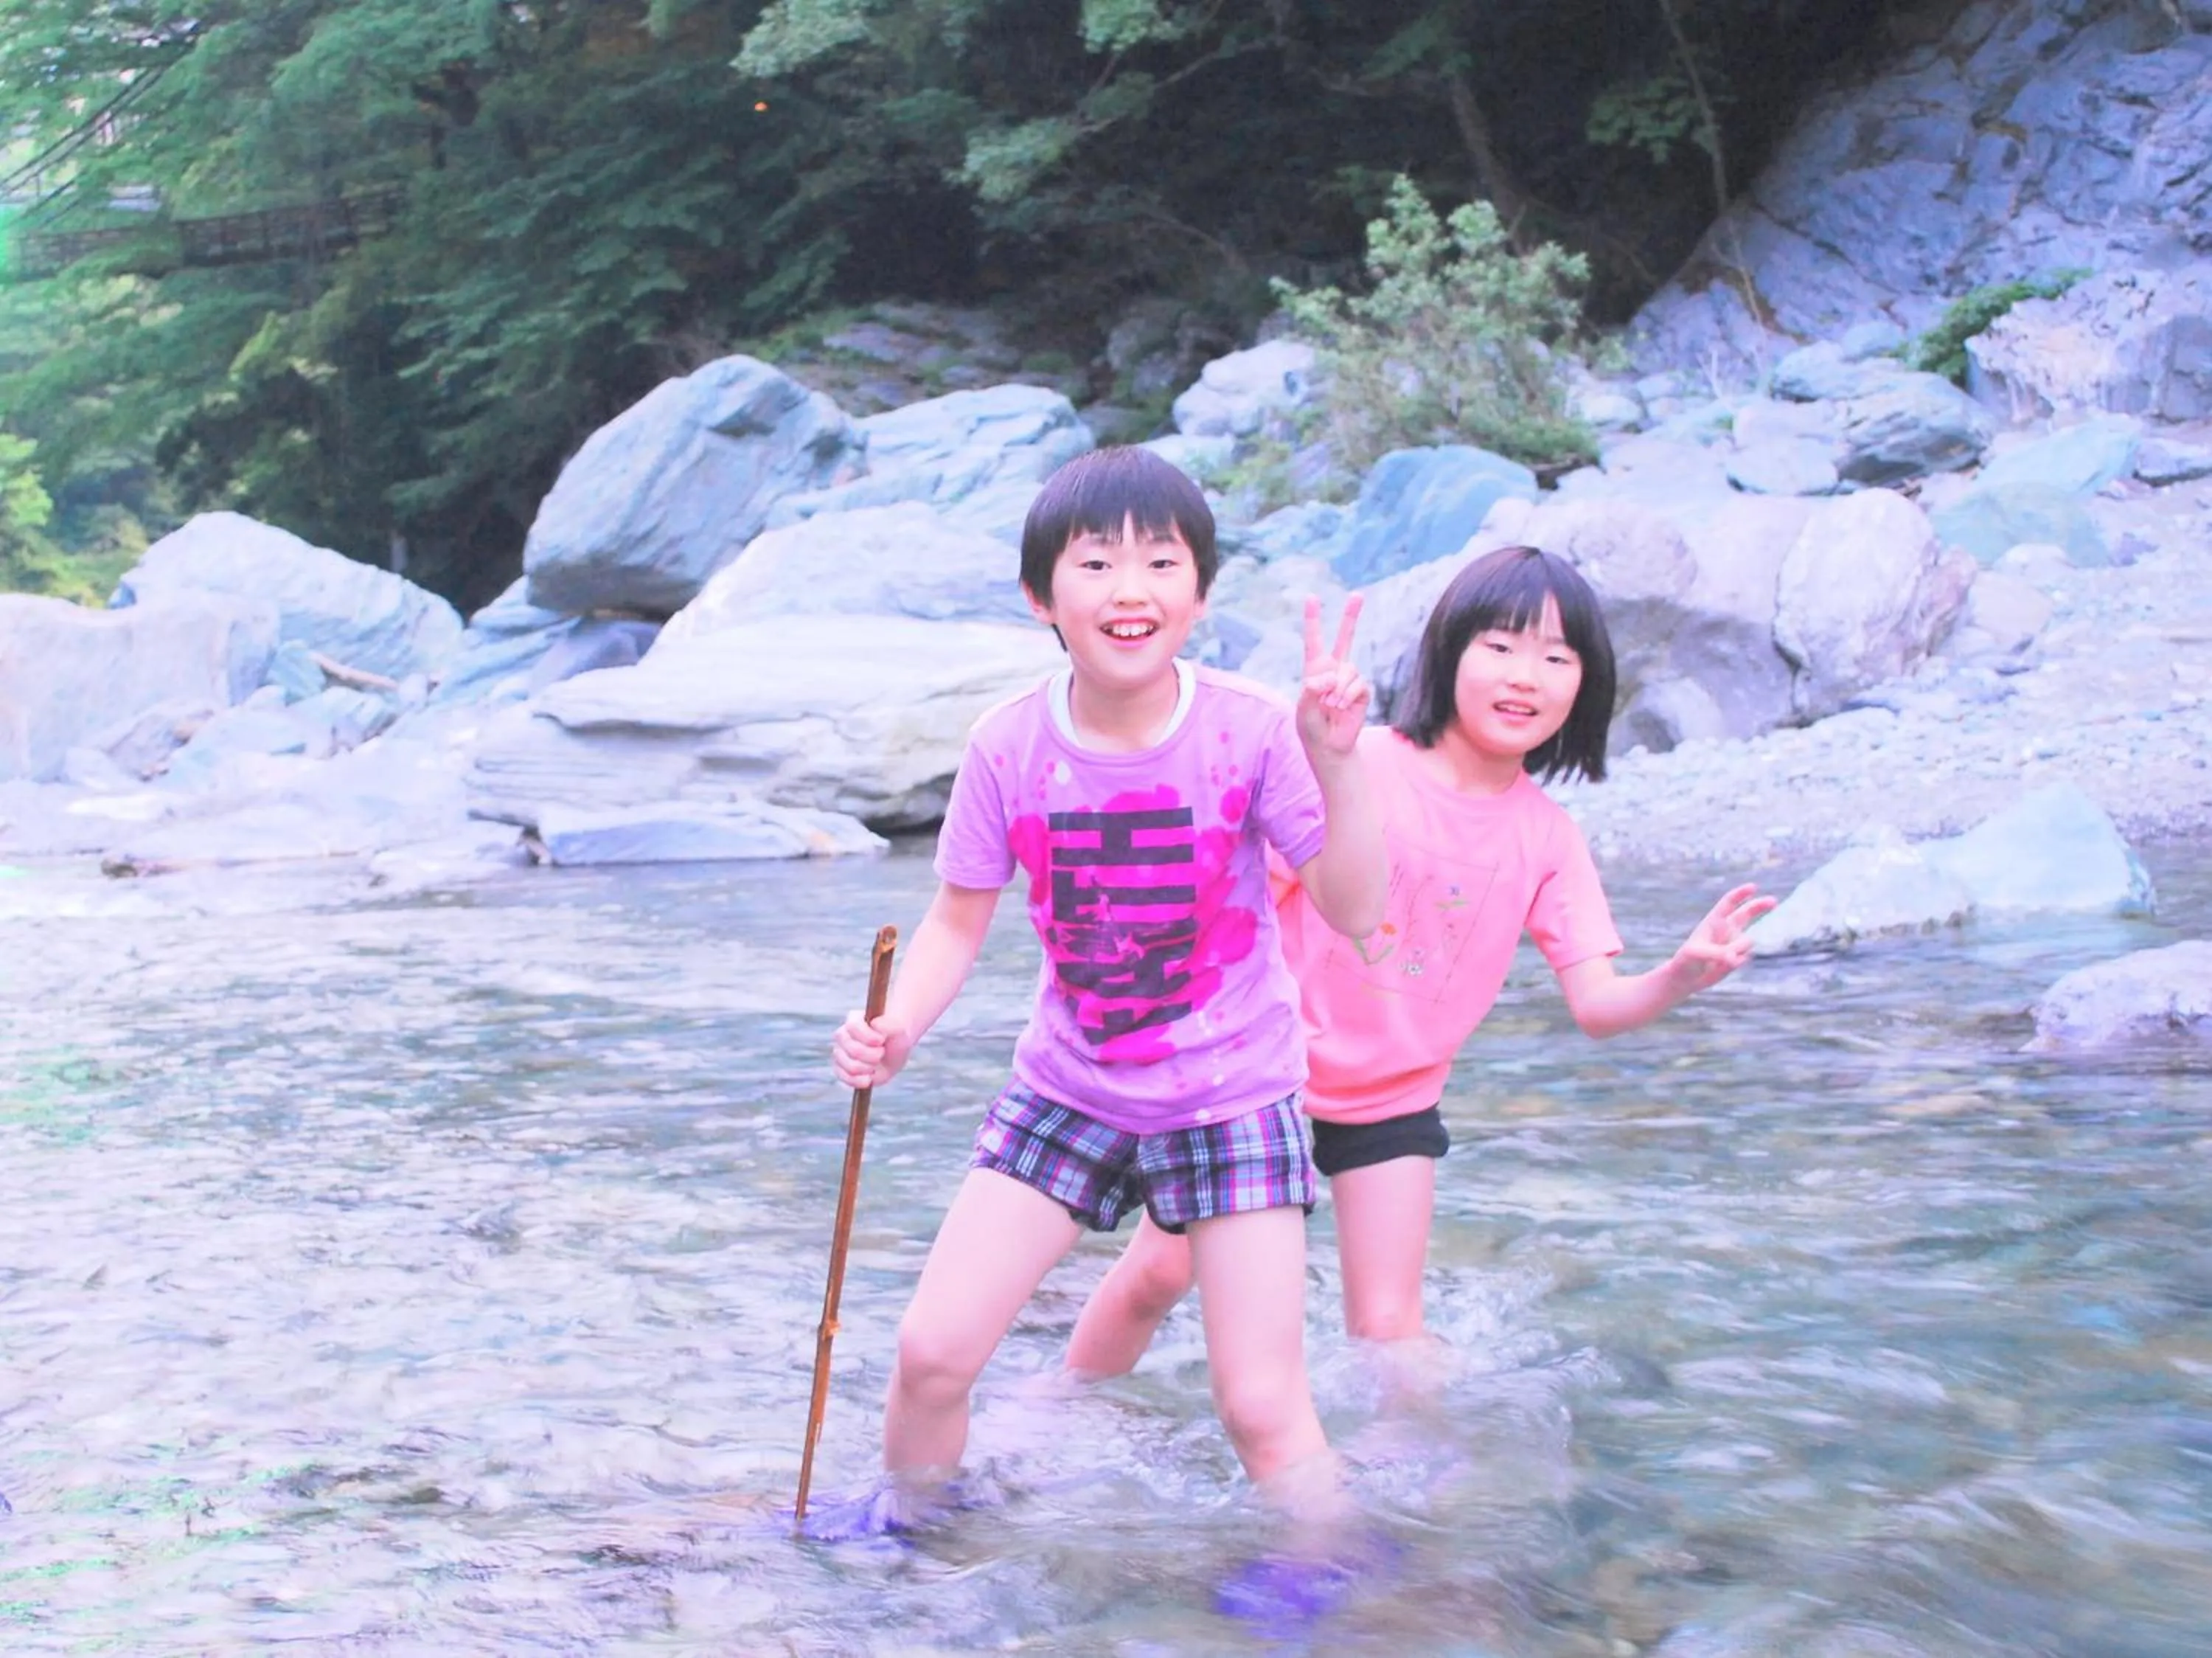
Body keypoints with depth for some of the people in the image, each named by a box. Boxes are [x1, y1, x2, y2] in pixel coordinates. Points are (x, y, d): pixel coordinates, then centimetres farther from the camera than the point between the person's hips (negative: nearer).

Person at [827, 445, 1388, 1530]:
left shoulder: (1248, 732, -16)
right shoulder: (1010, 748, -10)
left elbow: (1356, 913, -15)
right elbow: (958, 921, 0)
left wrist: (1336, 765, -30)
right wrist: (894, 1029, -18)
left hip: (1232, 1099, -2)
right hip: (1065, 1091, 2)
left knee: (1261, 1407, -5)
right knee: (932, 1349, -2)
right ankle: (903, 1538, 27)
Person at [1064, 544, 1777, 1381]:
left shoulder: (1547, 837, -6)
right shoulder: (1356, 764, -17)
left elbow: (1596, 1004, -9)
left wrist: (1681, 975, -29)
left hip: (1394, 1104, 2)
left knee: (1387, 1326, -1)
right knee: (1159, 1271, 5)